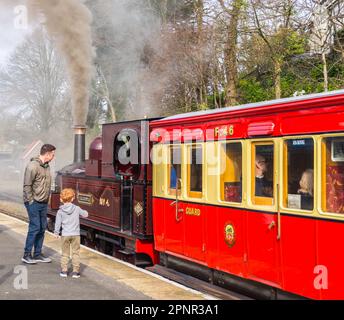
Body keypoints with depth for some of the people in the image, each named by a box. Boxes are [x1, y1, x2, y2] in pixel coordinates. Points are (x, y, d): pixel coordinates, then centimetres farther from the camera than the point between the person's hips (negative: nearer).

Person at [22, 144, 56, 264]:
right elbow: (27, 186, -15)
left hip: (43, 203, 8)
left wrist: (46, 200, 13)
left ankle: (37, 254, 19)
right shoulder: (33, 166, -16)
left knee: (42, 228, 10)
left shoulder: (46, 166, 11)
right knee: (35, 227, -6)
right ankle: (26, 255, 4)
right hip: (34, 203, -8)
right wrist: (31, 201, -14)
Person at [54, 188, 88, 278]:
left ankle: (64, 270, 13)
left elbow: (58, 223, 0)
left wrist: (56, 233, 11)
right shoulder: (77, 209, -4)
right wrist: (83, 211, 31)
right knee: (76, 253, 6)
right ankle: (76, 271, 6)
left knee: (65, 253, 11)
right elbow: (85, 214, 9)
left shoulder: (60, 211, -4)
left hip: (65, 234, 0)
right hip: (75, 234, 0)